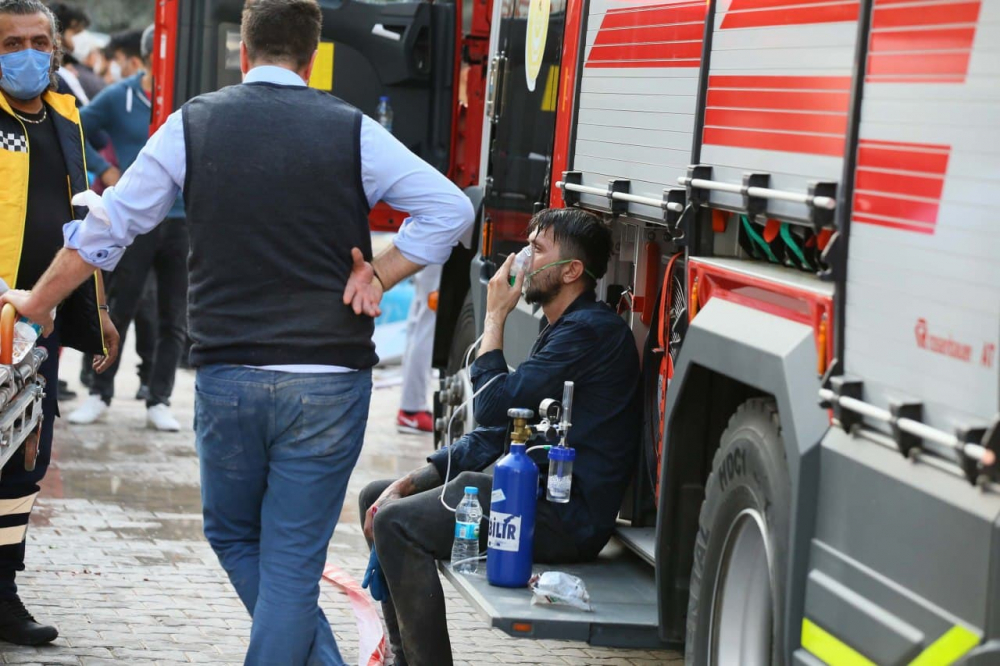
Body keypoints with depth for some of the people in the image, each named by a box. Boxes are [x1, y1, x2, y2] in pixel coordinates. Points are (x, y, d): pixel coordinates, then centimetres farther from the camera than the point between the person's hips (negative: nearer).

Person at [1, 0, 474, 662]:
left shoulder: (192, 124, 3)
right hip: (330, 382, -1)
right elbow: (451, 209, -4)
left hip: (228, 375, 1)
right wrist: (380, 276, 2)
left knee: (234, 535, 21)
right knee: (294, 562, 6)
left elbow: (105, 228, 9)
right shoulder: (352, 131, 0)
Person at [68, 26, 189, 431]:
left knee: (173, 318, 5)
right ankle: (99, 395, 16)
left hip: (181, 220, 2)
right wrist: (104, 171, -4)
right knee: (120, 310, 4)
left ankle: (159, 402, 13)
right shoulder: (117, 98, -2)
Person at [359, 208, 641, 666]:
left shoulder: (590, 330, -14)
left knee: (396, 524, -21)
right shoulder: (560, 329, 19)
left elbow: (494, 407, -18)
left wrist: (494, 319, -6)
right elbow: (498, 431, 18)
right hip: (540, 492, 11)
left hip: (569, 516, -11)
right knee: (377, 498, 12)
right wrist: (411, 482, 9)